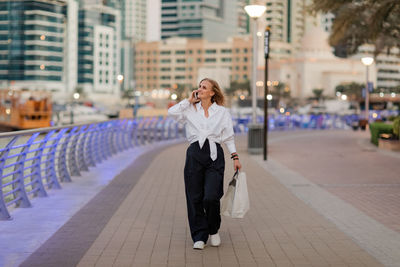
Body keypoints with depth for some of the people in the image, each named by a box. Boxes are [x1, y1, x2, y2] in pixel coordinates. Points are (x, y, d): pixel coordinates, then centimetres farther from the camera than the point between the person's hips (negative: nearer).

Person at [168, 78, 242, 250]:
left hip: (215, 155, -2)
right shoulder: (191, 110, 12)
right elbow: (171, 112, -4)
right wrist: (189, 100, 4)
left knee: (211, 197, -11)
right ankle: (199, 236, 14)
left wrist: (235, 157, 4)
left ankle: (213, 230, 15)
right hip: (195, 154, 2)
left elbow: (228, 137, 11)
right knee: (195, 198, 2)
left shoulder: (222, 112, 10)